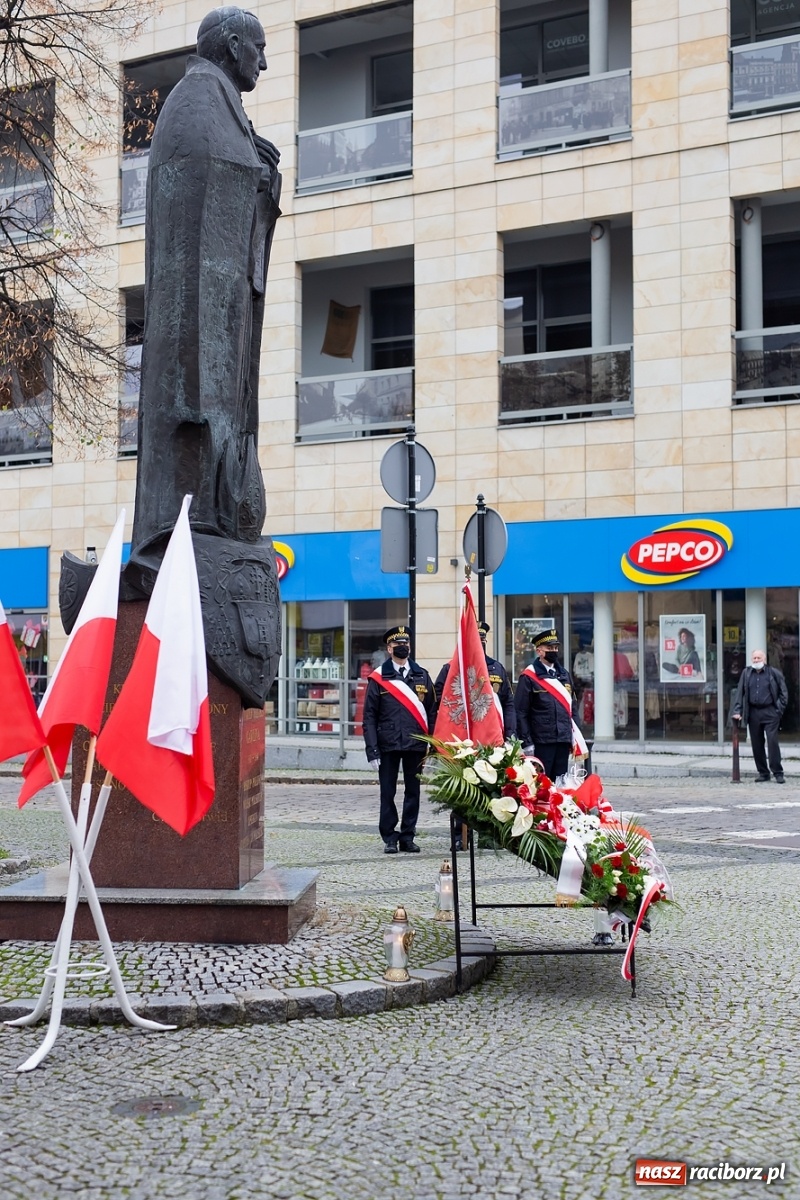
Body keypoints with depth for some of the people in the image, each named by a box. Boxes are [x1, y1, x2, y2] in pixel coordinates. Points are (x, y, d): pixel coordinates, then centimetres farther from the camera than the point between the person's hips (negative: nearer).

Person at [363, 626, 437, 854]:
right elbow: (369, 716, 0)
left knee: (413, 792, 7)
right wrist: (372, 750, -8)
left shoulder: (422, 676, 9)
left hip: (416, 744, 2)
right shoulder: (378, 678, 1)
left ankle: (407, 837, 17)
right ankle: (390, 839, 13)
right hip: (388, 745, -2)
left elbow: (432, 712, 10)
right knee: (387, 793, 3)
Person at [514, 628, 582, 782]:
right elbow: (521, 713, -8)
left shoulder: (564, 674, 14)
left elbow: (572, 707, 18)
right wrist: (526, 742, -12)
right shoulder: (528, 677, -6)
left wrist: (575, 736, 10)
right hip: (541, 742, -6)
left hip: (564, 740, 6)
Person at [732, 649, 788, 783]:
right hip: (753, 713, 4)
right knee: (756, 744, 6)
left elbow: (783, 693, 4)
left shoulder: (774, 673, 1)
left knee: (772, 741, -10)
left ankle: (778, 773, -4)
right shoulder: (746, 673, 10)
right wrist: (737, 711, 0)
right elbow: (740, 693, 9)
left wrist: (780, 710, -4)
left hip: (770, 712, -4)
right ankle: (763, 773, 15)